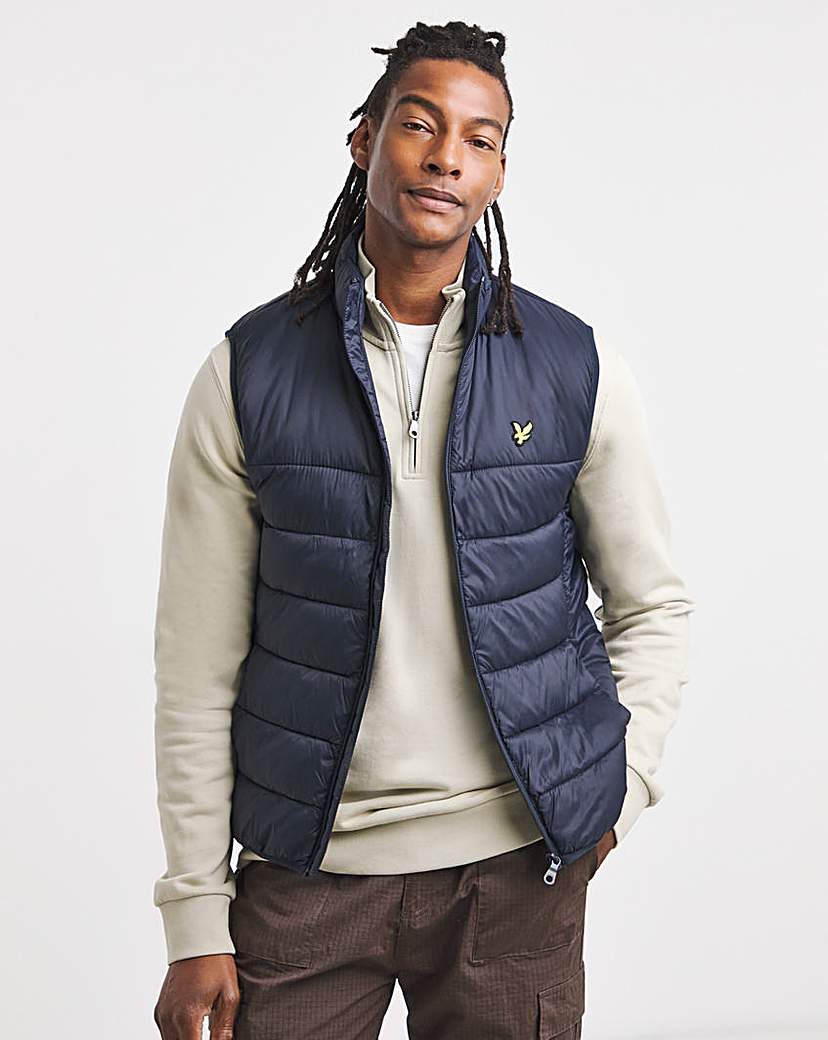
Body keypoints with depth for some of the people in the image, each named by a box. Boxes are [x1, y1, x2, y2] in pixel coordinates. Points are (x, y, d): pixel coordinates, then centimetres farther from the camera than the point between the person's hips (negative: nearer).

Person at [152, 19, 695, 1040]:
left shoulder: (577, 369, -1)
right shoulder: (248, 373, -3)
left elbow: (653, 605, 11)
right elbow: (196, 666, -2)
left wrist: (618, 794, -1)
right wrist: (195, 924, -3)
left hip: (515, 860, 1)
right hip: (304, 869, 0)